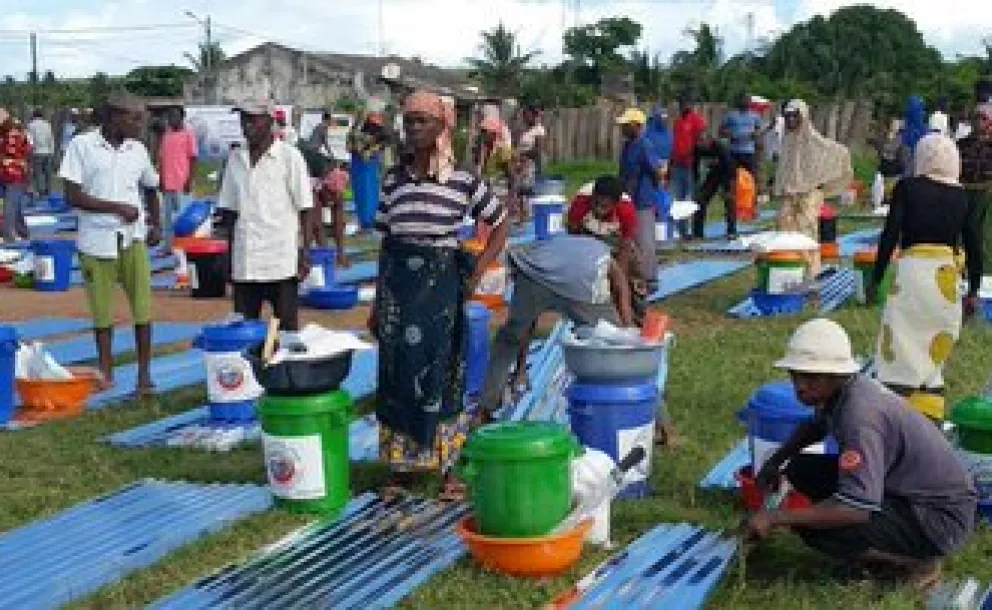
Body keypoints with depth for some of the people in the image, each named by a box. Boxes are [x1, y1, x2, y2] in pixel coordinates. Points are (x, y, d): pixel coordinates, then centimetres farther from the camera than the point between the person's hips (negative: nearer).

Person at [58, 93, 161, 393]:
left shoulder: (138, 150, 6)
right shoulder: (82, 145, -6)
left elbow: (151, 188, 23)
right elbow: (72, 196, -11)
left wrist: (155, 225, 14)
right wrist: (117, 207, -16)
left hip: (133, 239, 2)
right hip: (96, 240, -2)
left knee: (142, 306, -2)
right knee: (102, 311, 7)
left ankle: (144, 374, 8)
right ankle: (105, 373, 21)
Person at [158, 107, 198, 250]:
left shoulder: (188, 135, -2)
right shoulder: (166, 136, 14)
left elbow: (193, 160, -5)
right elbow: (162, 159, 17)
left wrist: (190, 181, -12)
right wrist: (161, 182, 12)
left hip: (182, 184, -6)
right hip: (167, 185, 6)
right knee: (167, 217, 9)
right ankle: (168, 247, 16)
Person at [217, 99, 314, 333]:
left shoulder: (289, 157, -3)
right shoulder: (236, 159, 11)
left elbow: (305, 209, -4)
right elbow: (229, 209, 15)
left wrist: (304, 254, -9)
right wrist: (229, 255, 12)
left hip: (281, 262, -5)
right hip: (244, 264, 5)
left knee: (287, 328, 0)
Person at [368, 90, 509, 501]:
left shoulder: (464, 180, -5)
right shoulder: (393, 180, 3)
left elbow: (501, 225, 6)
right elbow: (386, 242, 9)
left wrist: (475, 276, -1)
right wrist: (378, 301, 9)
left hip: (442, 286, -2)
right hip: (398, 286, 3)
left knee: (443, 374, 4)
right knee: (397, 374, 7)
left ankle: (448, 468, 16)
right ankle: (401, 466, 20)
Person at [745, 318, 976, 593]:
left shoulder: (860, 414, -31)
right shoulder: (840, 390, -3)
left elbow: (857, 509, -37)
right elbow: (816, 426, 24)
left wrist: (775, 518, -32)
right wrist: (776, 461, 9)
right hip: (907, 488, 9)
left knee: (813, 528, -25)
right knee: (802, 469, 5)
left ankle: (918, 561, -3)